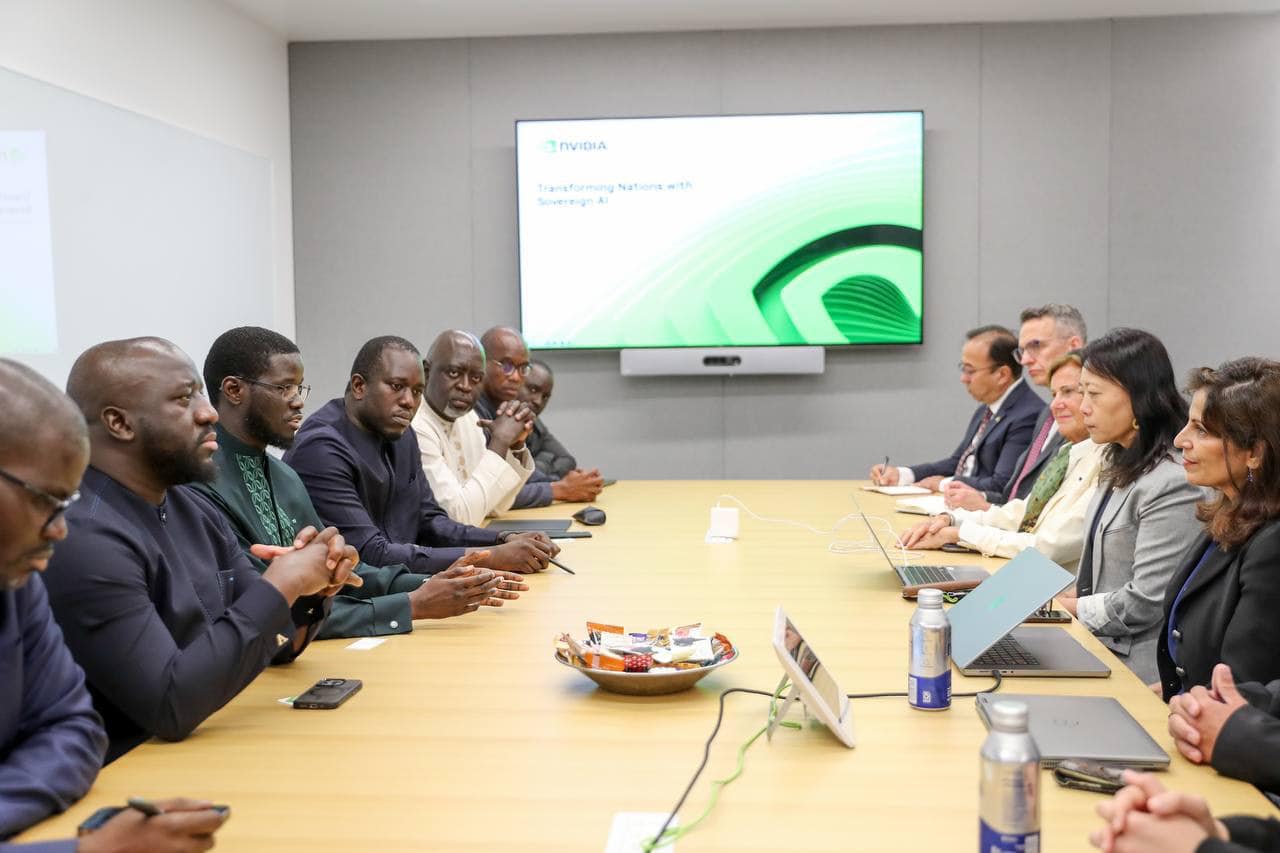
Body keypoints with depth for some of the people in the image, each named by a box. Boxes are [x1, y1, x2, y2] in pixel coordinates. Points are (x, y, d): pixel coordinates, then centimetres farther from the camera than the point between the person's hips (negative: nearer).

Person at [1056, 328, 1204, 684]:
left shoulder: (1172, 483, -20)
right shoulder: (1123, 465, 12)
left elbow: (1144, 604, -21)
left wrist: (1072, 609, -8)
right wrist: (1066, 594, 2)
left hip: (1133, 667, -9)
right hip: (1098, 647, 9)